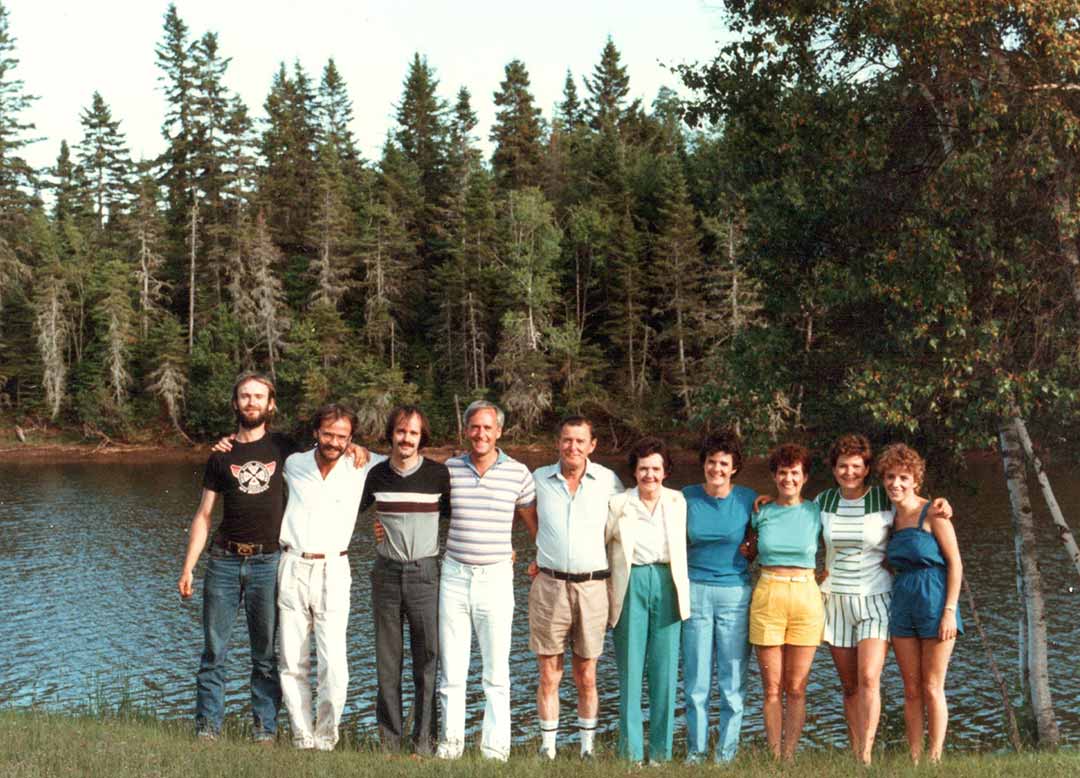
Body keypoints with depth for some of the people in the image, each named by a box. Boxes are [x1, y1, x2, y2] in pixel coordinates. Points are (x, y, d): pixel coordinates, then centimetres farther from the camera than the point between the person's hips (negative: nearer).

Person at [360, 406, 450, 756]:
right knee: (387, 661, 6)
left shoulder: (438, 474, -2)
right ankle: (389, 740, 14)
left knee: (427, 660, -4)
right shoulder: (377, 474, 4)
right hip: (386, 572, 2)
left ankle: (425, 742, 3)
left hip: (424, 572, -2)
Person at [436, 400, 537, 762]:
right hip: (454, 576, 1)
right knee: (451, 668, 6)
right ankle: (451, 741, 16)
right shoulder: (448, 469, 3)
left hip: (496, 578, -1)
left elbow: (534, 521, 9)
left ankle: (495, 746, 11)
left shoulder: (518, 473, -1)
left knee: (496, 670, 3)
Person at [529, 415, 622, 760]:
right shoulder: (539, 479, 3)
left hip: (591, 587, 0)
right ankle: (548, 747, 13)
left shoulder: (608, 481, 1)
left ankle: (587, 747, 17)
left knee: (586, 678, 7)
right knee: (548, 676, 4)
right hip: (548, 586, 0)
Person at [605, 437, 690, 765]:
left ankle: (661, 752, 11)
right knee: (630, 670, 1)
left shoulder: (678, 502, 9)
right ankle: (630, 752, 8)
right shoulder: (617, 504, 4)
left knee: (665, 670, 2)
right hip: (630, 586, -1)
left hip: (667, 583, 2)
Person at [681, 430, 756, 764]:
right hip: (695, 592, 1)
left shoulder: (749, 499, -1)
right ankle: (695, 752, 16)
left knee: (733, 682, 3)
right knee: (696, 681, 5)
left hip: (735, 594, 0)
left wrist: (742, 555, -2)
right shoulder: (686, 497, 1)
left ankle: (727, 754, 14)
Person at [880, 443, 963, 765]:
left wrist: (950, 611, -16)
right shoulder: (891, 519, 9)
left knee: (932, 689, 0)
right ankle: (914, 759, 13)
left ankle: (935, 759, 8)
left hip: (934, 601, -6)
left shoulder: (933, 514, -8)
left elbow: (955, 563, -10)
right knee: (911, 691, 8)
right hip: (902, 604, 6)